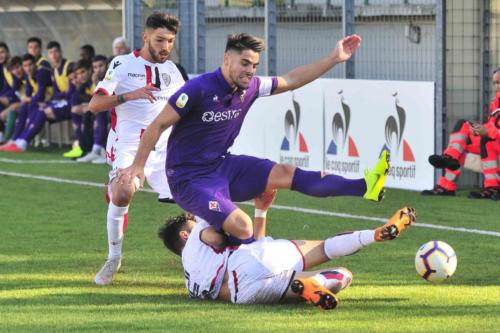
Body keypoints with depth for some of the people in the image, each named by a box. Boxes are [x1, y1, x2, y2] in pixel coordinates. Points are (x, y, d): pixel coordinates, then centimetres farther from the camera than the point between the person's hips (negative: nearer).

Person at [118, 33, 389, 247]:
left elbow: (291, 80, 12)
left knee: (284, 173, -4)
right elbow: (158, 126, -16)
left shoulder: (250, 87, 0)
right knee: (242, 226, -27)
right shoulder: (199, 89, -22)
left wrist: (335, 58, 8)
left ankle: (364, 187, -10)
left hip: (223, 166, 7)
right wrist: (137, 167, -15)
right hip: (190, 179, -7)